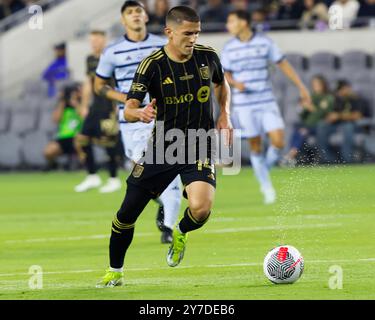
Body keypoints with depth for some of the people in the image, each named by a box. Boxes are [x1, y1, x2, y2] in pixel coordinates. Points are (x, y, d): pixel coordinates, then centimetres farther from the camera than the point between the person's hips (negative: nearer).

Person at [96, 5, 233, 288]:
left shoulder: (207, 56, -4)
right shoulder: (152, 65, -12)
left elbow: (222, 84, 20)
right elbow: (128, 110, -18)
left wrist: (225, 115, 4)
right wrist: (140, 113, -42)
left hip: (199, 148, 0)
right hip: (162, 146, 0)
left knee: (201, 209, -26)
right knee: (127, 214, 2)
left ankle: (180, 233, 12)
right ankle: (115, 272, 26)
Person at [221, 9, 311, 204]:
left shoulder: (265, 43, 0)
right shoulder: (229, 48, 3)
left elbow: (283, 64, 6)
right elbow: (226, 74, 10)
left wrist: (301, 87, 4)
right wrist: (235, 83, -13)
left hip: (267, 102, 0)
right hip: (244, 105, 0)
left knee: (278, 142, -12)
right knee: (255, 147, 0)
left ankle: (265, 171, 15)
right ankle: (266, 187, 13)